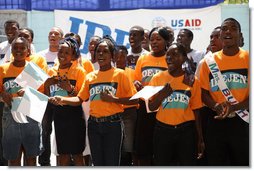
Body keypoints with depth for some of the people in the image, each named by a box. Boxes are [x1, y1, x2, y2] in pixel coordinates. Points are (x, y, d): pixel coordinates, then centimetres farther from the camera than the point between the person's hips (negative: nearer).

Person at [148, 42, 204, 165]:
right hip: (162, 130, 1)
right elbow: (151, 107, 2)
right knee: (161, 164, 8)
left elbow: (195, 110, 4)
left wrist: (200, 139, 6)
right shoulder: (158, 78, 1)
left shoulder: (192, 81, 0)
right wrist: (162, 95, -19)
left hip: (186, 131, 0)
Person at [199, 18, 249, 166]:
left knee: (242, 162, 6)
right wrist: (216, 106, -15)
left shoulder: (248, 59, -2)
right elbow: (204, 92, 6)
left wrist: (234, 107, -22)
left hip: (243, 122, -2)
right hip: (216, 122, 2)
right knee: (215, 163, 11)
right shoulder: (209, 61, 6)